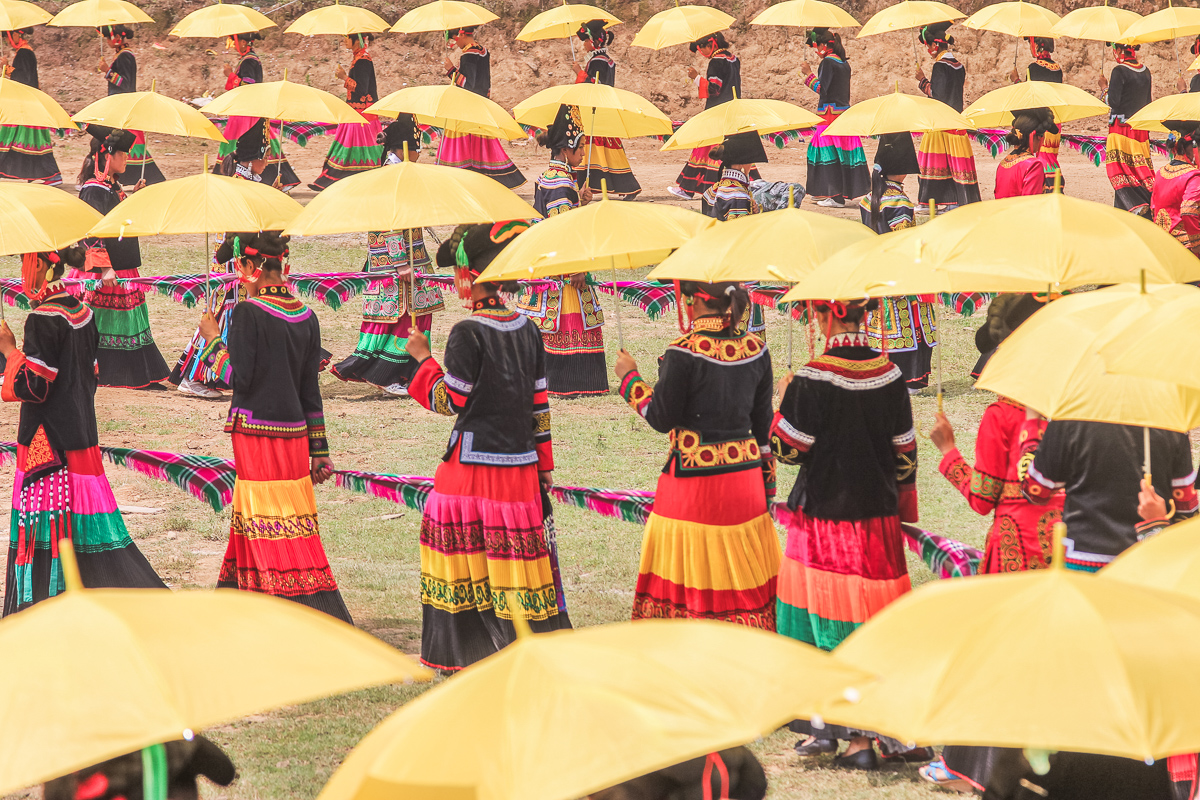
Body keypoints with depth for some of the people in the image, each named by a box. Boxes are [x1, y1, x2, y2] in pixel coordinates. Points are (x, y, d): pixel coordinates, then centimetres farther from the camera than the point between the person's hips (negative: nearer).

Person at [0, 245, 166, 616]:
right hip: (80, 433, 8)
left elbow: (32, 386, -18)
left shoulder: (43, 320, -17)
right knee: (85, 525, 13)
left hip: (47, 442, -8)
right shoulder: (82, 313, 9)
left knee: (43, 531, -3)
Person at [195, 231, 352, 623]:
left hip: (256, 434, -7)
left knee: (268, 527, -4)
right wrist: (319, 451, 14)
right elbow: (310, 389, 11)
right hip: (294, 432, 7)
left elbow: (239, 378, -15)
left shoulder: (248, 313, -13)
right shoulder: (305, 317, 7)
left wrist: (213, 340, -1)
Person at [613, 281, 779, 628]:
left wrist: (630, 378, 4)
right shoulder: (755, 348, 2)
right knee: (742, 573, 13)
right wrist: (767, 482, 17)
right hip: (744, 478, 5)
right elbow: (763, 422, 9)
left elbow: (662, 419, -10)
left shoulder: (683, 352, -16)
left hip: (694, 479, -5)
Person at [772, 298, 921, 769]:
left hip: (824, 514, -4)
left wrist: (784, 400, 8)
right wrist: (900, 507, 18)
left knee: (819, 618, 8)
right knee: (870, 623, 7)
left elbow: (788, 448, -9)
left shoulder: (812, 380, -15)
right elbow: (905, 452, 5)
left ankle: (820, 726, 10)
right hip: (877, 516, 4)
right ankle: (863, 734, 7)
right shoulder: (890, 376, -1)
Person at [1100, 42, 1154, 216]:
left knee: (1120, 168, -4)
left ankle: (1135, 204, -20)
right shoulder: (1145, 71, 9)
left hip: (1122, 126, -7)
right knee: (1140, 167, 10)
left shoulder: (1119, 71, -13)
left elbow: (1113, 101, -16)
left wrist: (1105, 87, 0)